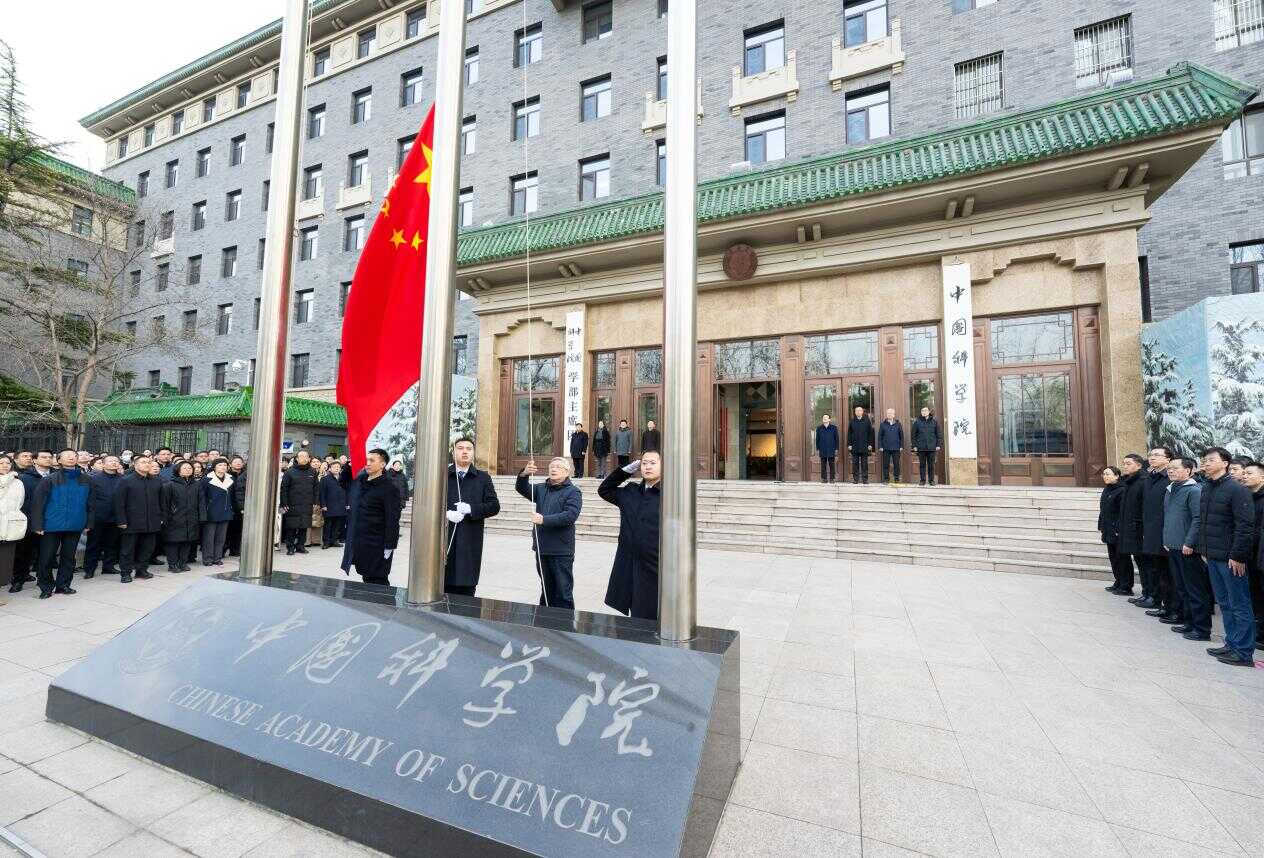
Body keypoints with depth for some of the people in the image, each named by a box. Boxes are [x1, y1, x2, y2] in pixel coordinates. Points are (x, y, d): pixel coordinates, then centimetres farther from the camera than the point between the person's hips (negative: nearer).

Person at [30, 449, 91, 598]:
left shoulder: (85, 480, 4)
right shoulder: (49, 480, -4)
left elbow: (88, 503, 7)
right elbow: (38, 503, -6)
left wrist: (88, 523, 3)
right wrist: (38, 525, -12)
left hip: (75, 526, 2)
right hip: (52, 526, -2)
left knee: (69, 557, 10)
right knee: (47, 558, 5)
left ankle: (63, 585, 22)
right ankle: (46, 587, 20)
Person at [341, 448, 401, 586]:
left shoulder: (389, 488, -15)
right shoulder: (359, 480, 7)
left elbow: (392, 520, -16)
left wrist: (389, 546, -18)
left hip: (377, 545, -7)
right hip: (358, 542, 7)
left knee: (377, 582, 0)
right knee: (366, 579, 15)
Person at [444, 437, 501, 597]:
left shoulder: (483, 478, 10)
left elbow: (494, 505, 2)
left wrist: (471, 509, -12)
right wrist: (446, 513, -13)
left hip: (470, 541, 0)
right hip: (443, 539, 0)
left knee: (467, 587, 3)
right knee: (443, 585, 3)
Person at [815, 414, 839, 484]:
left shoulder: (834, 428, 4)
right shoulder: (819, 428, 7)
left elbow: (836, 439, 5)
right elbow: (817, 439, 9)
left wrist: (836, 449, 0)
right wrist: (817, 449, 5)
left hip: (831, 450, -1)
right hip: (822, 451, 1)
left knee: (831, 465, 2)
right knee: (823, 465, 4)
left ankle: (832, 478, 9)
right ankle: (823, 478, 10)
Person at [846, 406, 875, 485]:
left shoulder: (867, 421, 4)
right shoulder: (852, 422, 6)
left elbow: (870, 433, 4)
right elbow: (849, 434, 7)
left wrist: (870, 444, -2)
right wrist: (849, 444, 0)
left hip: (864, 446, -1)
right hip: (855, 447, 1)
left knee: (864, 463, 3)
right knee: (855, 463, 3)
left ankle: (865, 479, 9)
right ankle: (855, 479, 8)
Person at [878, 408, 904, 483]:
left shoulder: (898, 424, 6)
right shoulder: (883, 424, 5)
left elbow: (901, 436, 8)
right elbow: (880, 436, 5)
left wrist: (901, 446, 1)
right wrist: (880, 446, -2)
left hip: (896, 448, 0)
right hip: (886, 448, 0)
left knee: (896, 464, 3)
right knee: (886, 464, 3)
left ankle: (897, 478, 11)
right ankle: (886, 478, 10)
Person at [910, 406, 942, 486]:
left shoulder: (934, 421, 6)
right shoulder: (917, 422, 4)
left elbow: (938, 434, 8)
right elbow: (913, 435, 5)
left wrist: (938, 445, 1)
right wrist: (914, 445, -1)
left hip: (931, 447, 1)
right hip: (921, 447, 0)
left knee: (931, 464, 4)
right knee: (922, 464, 4)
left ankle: (931, 480, 13)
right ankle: (922, 480, 10)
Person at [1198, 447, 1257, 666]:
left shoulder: (1237, 489, -12)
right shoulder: (1206, 489, 10)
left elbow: (1245, 526, -15)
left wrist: (1237, 556, -17)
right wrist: (1204, 549, 13)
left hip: (1230, 559, -7)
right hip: (1212, 557, 7)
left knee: (1239, 606, 2)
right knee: (1225, 604, 14)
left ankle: (1244, 653, 9)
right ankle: (1232, 644, 23)